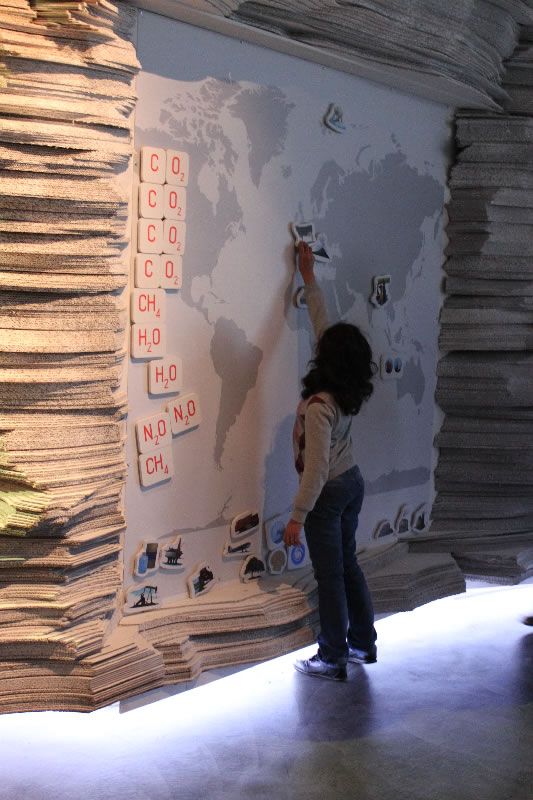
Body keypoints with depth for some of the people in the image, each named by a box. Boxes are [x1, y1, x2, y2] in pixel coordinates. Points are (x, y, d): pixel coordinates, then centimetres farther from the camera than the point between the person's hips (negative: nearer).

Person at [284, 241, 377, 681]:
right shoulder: (350, 390, -3)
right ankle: (363, 643, 30)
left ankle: (333, 659, 13)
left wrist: (298, 516, -22)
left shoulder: (320, 405, -26)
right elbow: (324, 325, 7)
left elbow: (316, 467, -27)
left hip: (328, 492, -8)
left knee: (330, 575, 2)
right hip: (353, 482, 8)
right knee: (348, 564, 19)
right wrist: (309, 277, 13)